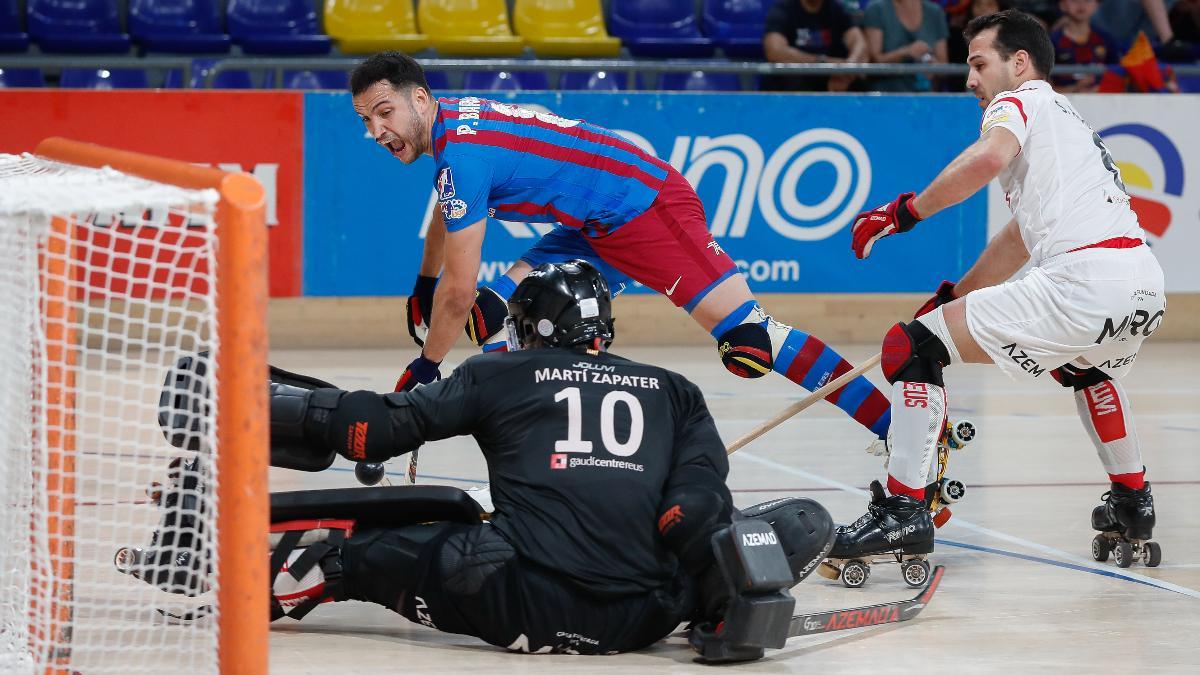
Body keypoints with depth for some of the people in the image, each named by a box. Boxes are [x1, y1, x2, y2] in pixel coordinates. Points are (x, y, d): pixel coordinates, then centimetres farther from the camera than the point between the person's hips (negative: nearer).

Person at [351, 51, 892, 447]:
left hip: (647, 206, -10)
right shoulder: (448, 120, 9)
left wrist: (424, 368, -4)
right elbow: (447, 209, 32)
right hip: (598, 230, 10)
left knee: (748, 339, -19)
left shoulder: (463, 154, -21)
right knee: (493, 316, 4)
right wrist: (423, 287, 44)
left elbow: (458, 289, -18)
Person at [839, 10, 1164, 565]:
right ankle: (1132, 504, 42)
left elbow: (989, 156, -17)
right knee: (1081, 365, 44)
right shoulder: (1069, 122, 34)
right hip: (1147, 286, 9)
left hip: (1084, 281, -9)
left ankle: (902, 511, -9)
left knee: (910, 347, -3)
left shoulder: (1018, 102, 7)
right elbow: (1021, 240, 38)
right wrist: (955, 295, 39)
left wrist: (908, 211, -9)